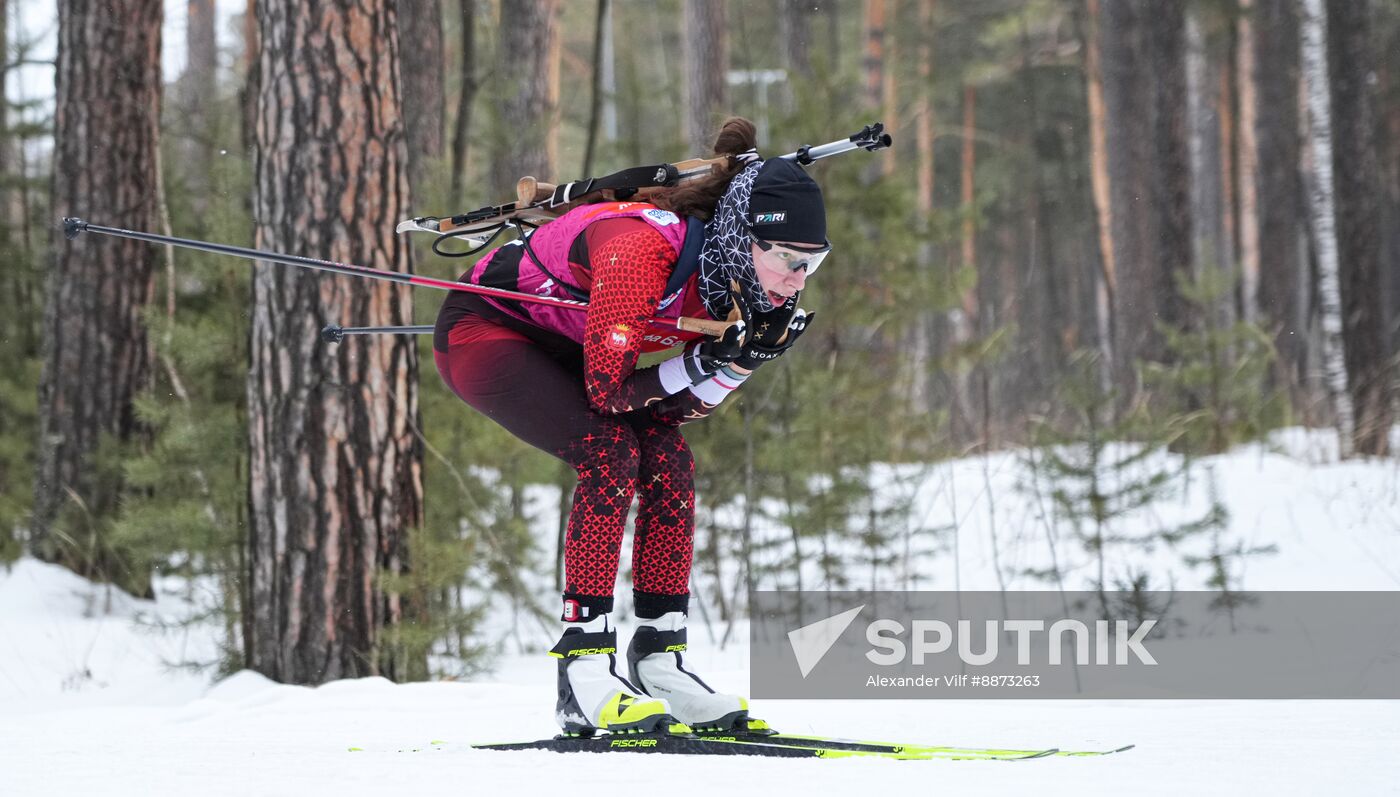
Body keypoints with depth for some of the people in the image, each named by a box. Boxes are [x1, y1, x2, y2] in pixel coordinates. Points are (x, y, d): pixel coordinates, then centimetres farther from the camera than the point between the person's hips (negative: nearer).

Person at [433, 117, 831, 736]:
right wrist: (705, 361, -35)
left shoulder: (744, 283, -12)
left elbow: (680, 406, -6)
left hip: (561, 347, 8)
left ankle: (659, 663, -5)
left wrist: (744, 359, -22)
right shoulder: (643, 251, -36)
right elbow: (607, 388, -29)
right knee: (612, 451, -26)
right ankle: (584, 671, -26)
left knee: (669, 461, -10)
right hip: (483, 331, -8)